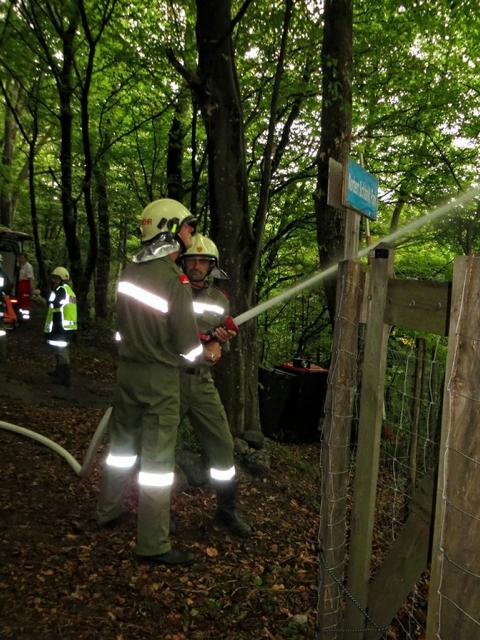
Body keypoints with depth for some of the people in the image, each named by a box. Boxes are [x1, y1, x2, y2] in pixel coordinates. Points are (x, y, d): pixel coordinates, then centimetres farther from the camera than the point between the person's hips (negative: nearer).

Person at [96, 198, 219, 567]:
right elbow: (187, 345, -17)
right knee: (158, 457, 3)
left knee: (124, 442, 23)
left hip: (127, 368, 7)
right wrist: (209, 353, 2)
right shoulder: (176, 280, -21)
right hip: (160, 376, -7)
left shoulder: (130, 270, 0)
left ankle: (108, 511, 41)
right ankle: (153, 544, 14)